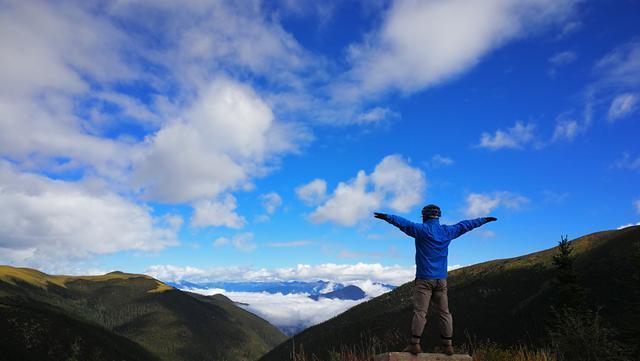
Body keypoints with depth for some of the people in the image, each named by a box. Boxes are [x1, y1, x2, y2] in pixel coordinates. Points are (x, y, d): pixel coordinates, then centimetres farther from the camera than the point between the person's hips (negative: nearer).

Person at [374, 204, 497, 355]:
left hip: (424, 279, -5)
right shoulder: (447, 231, 8)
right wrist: (484, 220, 34)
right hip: (441, 279, 5)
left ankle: (414, 344, -7)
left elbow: (405, 223, -22)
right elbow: (465, 225, 21)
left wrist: (387, 217, -31)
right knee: (444, 312, 9)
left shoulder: (422, 229, -7)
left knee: (420, 311, -6)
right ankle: (448, 345, 11)